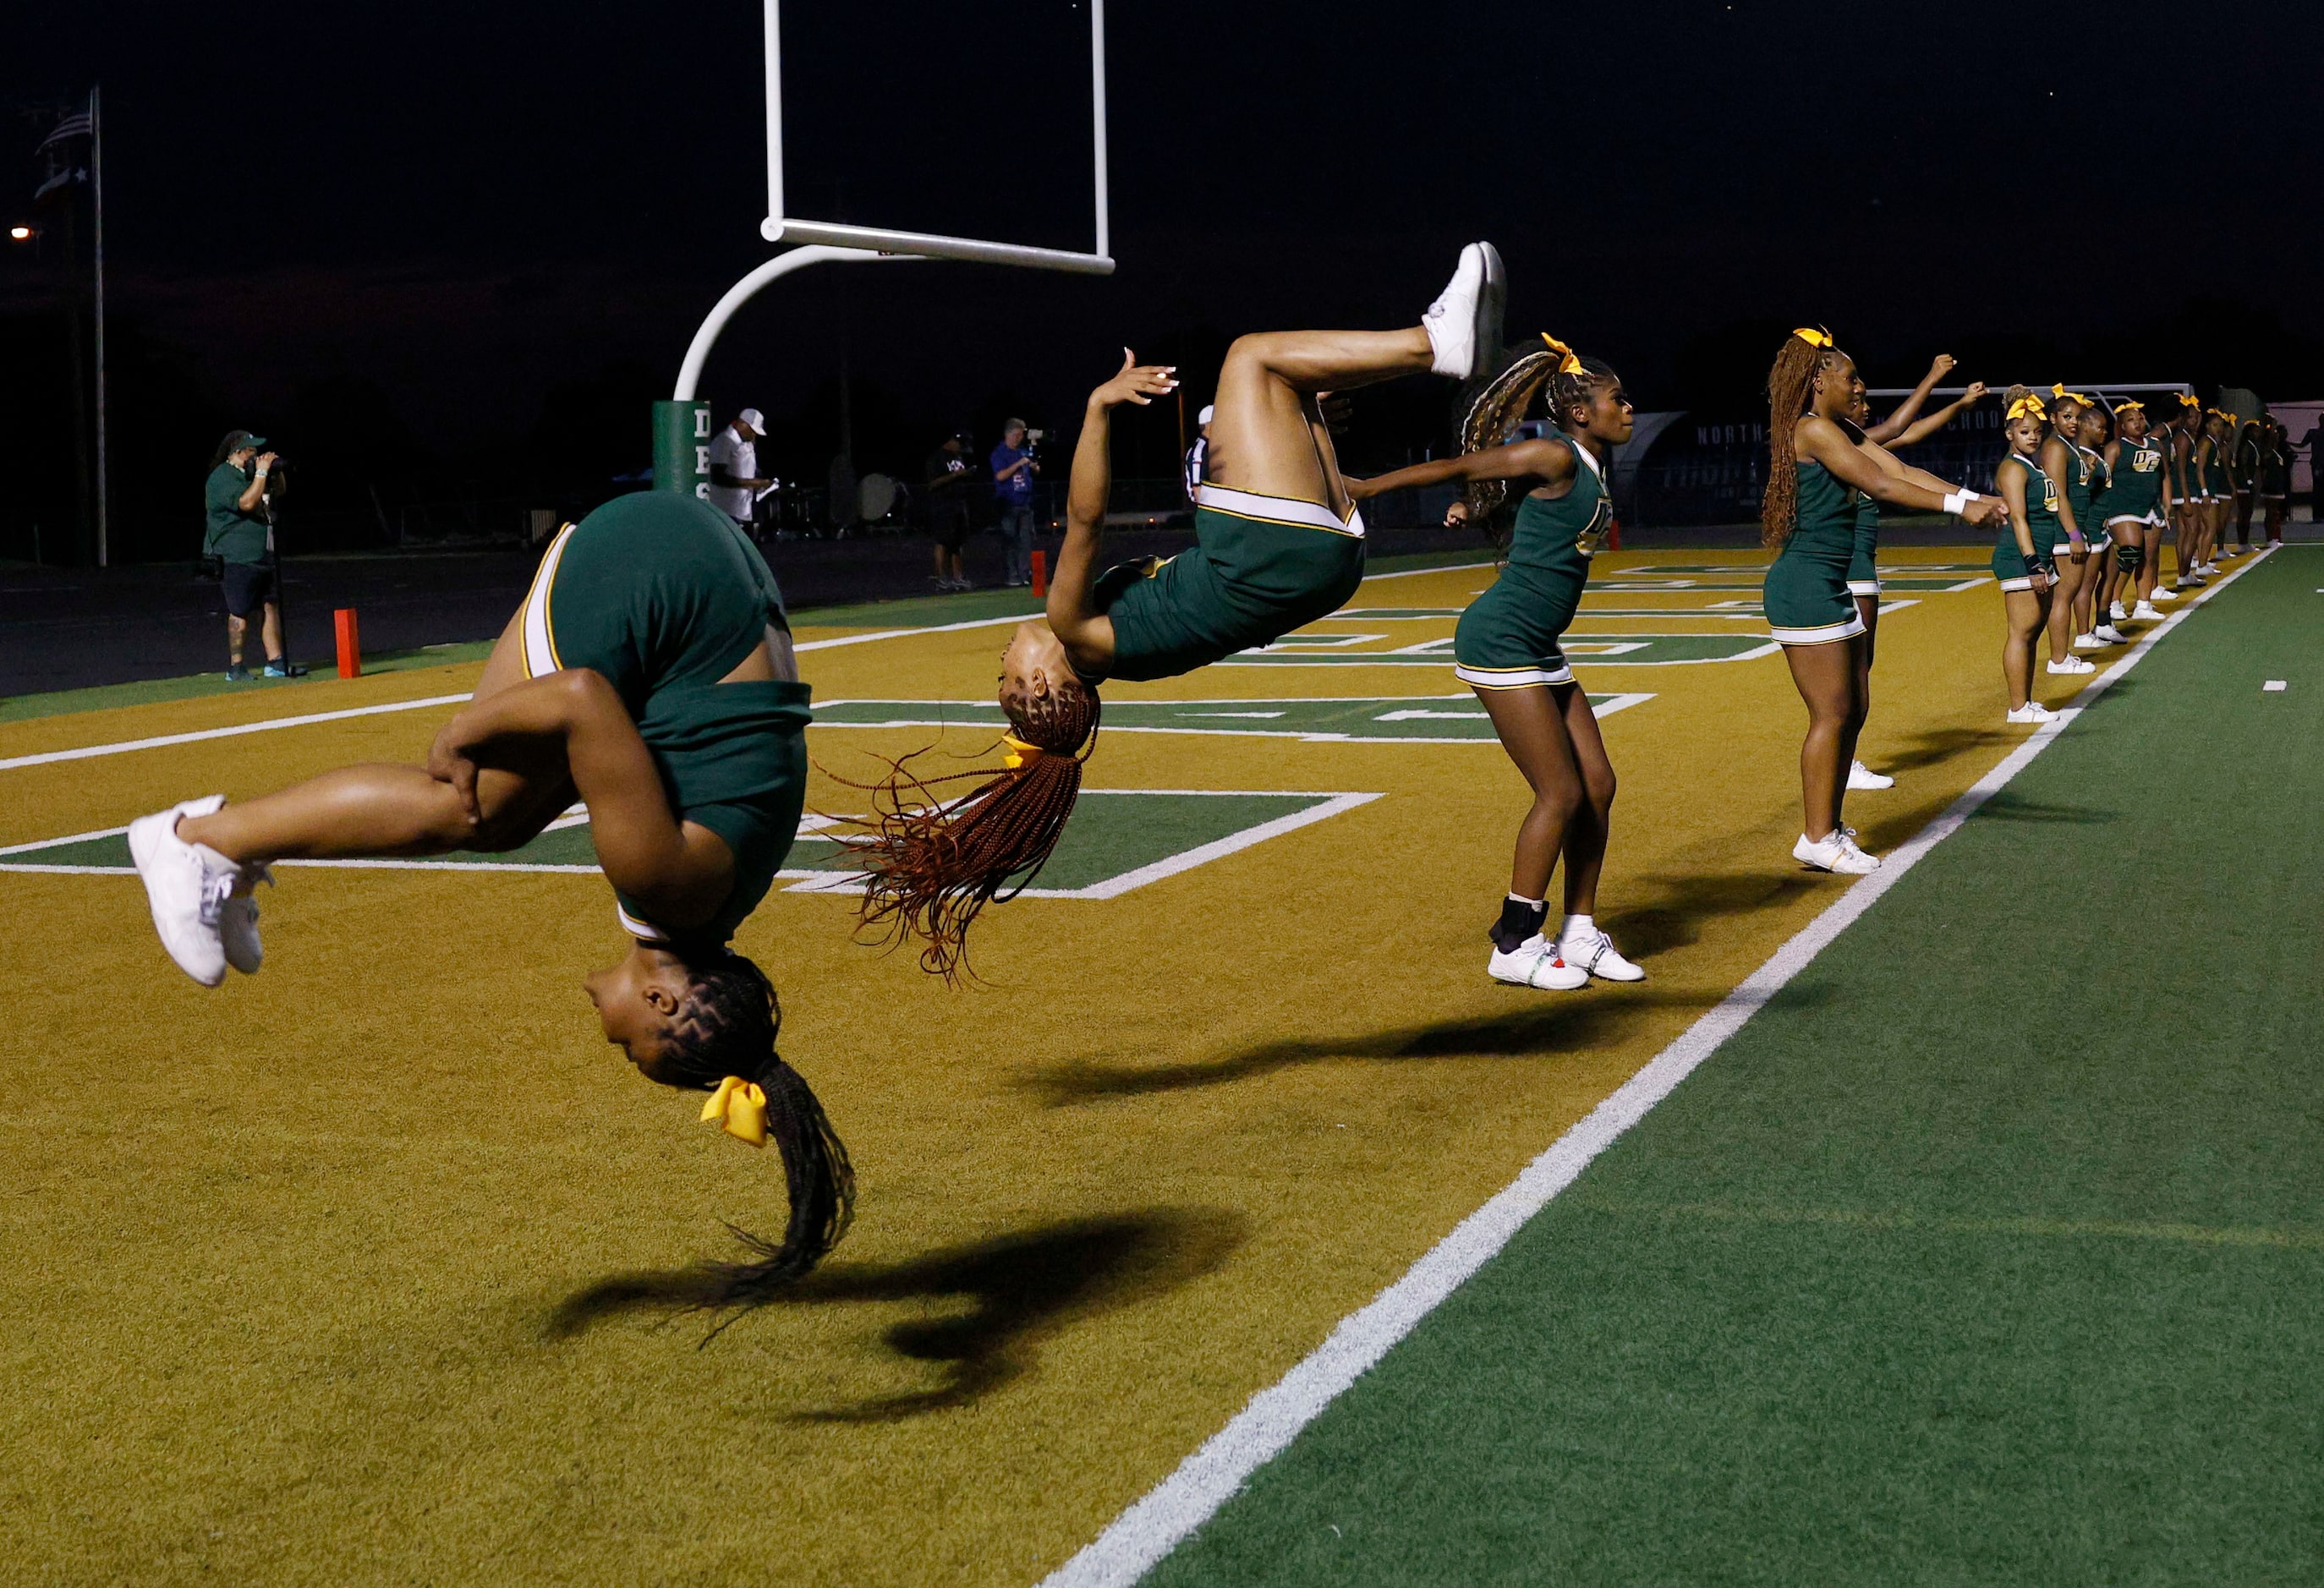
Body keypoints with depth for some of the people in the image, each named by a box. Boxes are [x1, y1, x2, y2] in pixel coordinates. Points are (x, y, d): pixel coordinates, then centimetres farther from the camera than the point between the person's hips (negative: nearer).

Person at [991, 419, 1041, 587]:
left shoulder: (1024, 451, 14)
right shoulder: (999, 453, -3)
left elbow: (1036, 472, 22)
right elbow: (1000, 476, -14)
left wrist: (1034, 467, -2)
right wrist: (1019, 464, -17)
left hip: (1025, 502, 5)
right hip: (1008, 503, -5)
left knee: (1027, 539, 2)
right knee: (1011, 541, -3)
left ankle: (1026, 574, 5)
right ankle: (1014, 577, 0)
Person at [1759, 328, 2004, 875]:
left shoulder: (1838, 433, 16)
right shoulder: (1813, 430, -13)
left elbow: (1900, 471, 9)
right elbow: (1881, 485, -19)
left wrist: (1971, 497, -2)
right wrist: (1959, 505, -19)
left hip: (1832, 589, 10)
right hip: (1806, 588, -10)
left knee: (1852, 711, 12)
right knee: (1832, 714, -7)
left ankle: (1828, 829, 20)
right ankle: (1817, 839, -1)